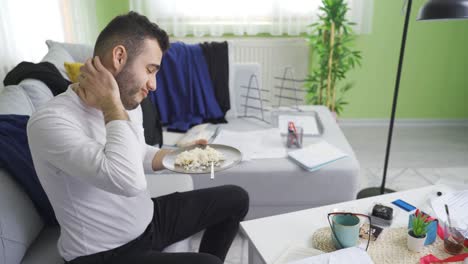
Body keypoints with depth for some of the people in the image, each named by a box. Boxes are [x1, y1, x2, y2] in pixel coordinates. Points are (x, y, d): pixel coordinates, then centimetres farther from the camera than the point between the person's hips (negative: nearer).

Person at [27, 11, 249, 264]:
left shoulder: (127, 104, -1)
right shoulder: (51, 121, -27)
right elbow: (129, 181, -40)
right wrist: (110, 104, -29)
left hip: (148, 218, 8)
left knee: (235, 198, 10)